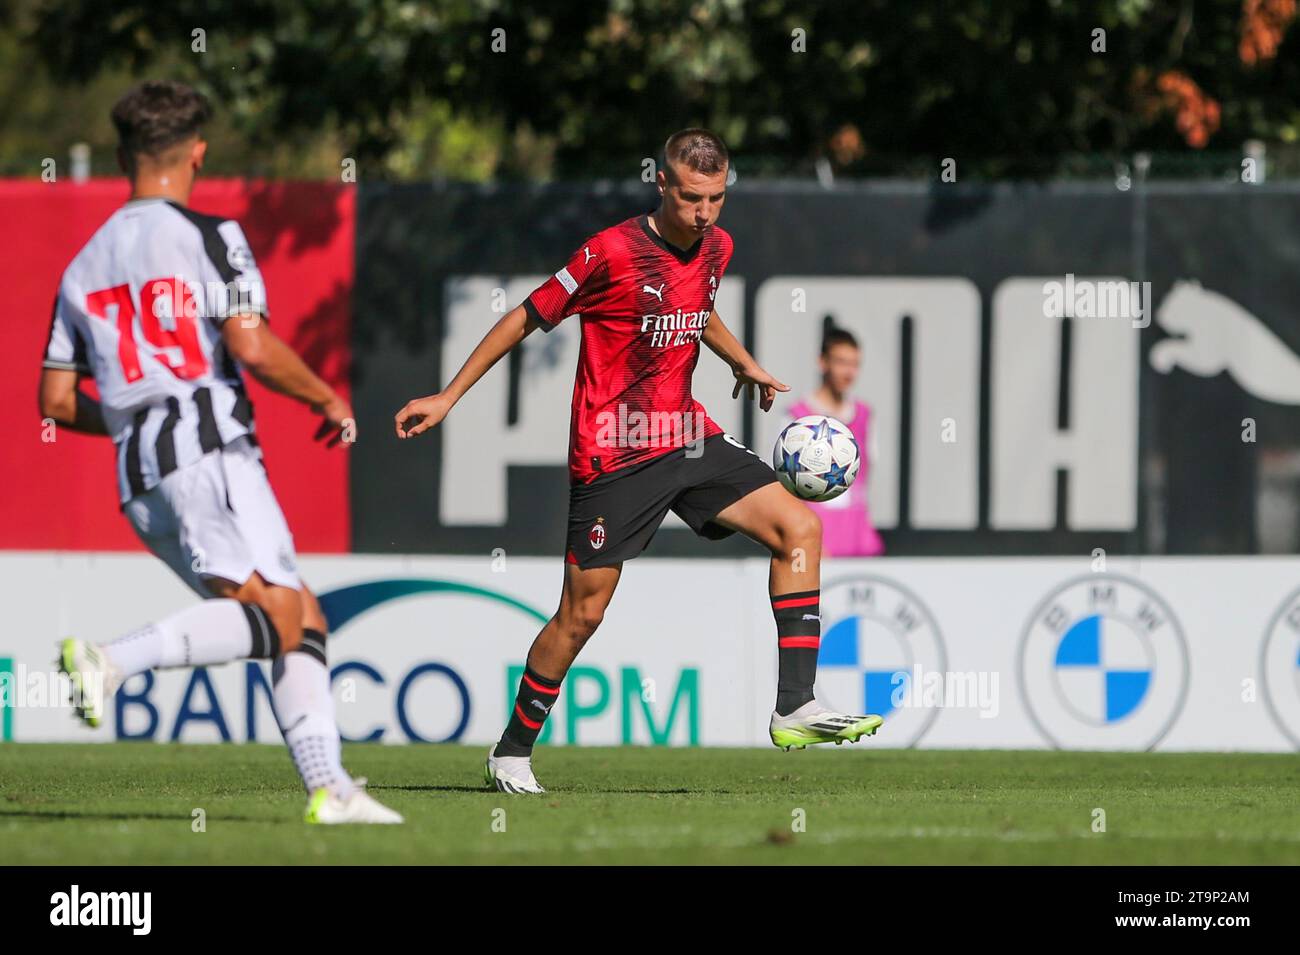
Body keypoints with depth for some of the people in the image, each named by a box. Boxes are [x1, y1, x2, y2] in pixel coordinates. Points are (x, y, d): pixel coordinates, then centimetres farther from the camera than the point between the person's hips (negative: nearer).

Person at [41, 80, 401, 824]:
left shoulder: (84, 265, 19)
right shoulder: (209, 236, 0)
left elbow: (57, 401, 18)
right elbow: (252, 346, -13)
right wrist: (328, 399, 2)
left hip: (140, 483, 8)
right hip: (210, 454, -8)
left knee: (304, 619, 10)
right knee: (274, 617, -18)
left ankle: (329, 785, -1)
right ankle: (114, 661, -34)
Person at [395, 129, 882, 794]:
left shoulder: (715, 248, 6)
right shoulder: (611, 252, -15)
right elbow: (528, 319, -5)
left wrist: (744, 364, 19)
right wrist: (448, 398, -4)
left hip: (687, 437, 6)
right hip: (613, 456, -6)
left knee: (798, 524, -9)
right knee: (582, 613, -4)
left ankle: (795, 708, -9)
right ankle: (512, 752, 15)